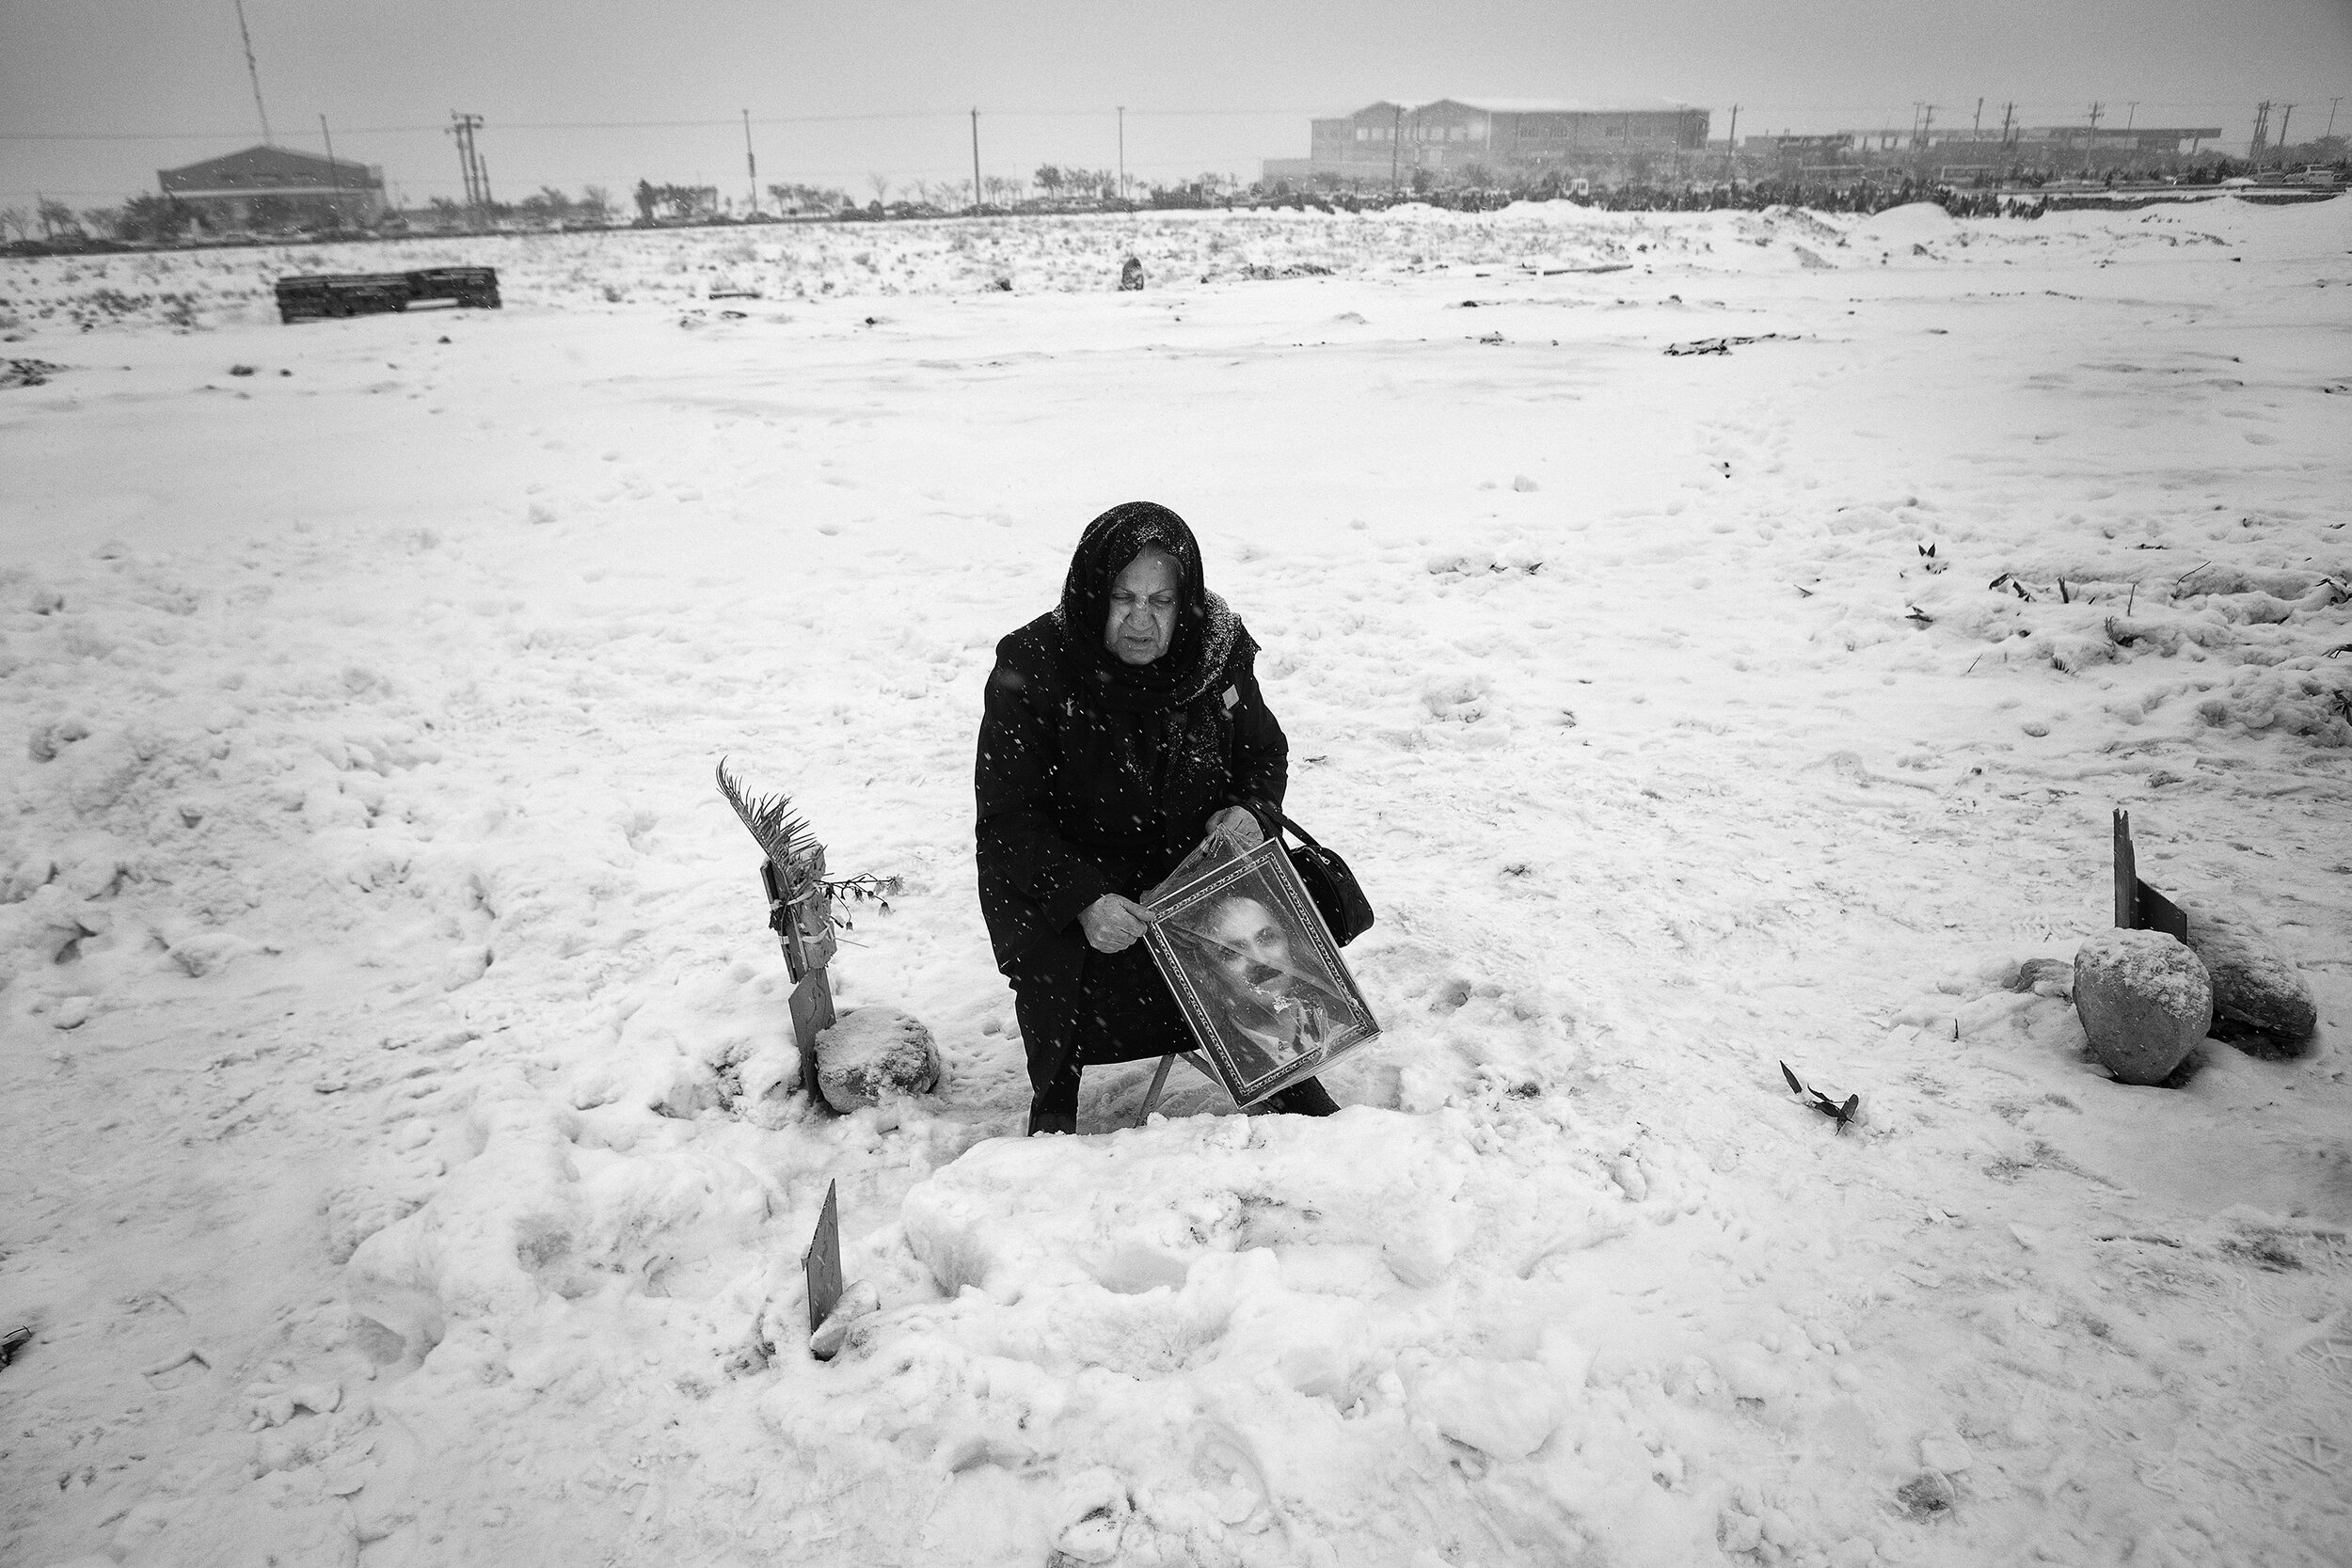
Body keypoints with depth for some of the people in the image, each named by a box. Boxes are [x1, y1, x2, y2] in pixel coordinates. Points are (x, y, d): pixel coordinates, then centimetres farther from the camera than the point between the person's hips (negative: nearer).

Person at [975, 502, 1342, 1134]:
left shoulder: (1218, 650, -7)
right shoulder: (1033, 671, -19)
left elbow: (1264, 751, 10)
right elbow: (1006, 820, -18)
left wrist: (1249, 809, -14)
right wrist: (1083, 899, -34)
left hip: (1195, 858, 4)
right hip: (1065, 875, -3)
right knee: (1055, 960, -31)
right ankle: (1054, 1100, 0)